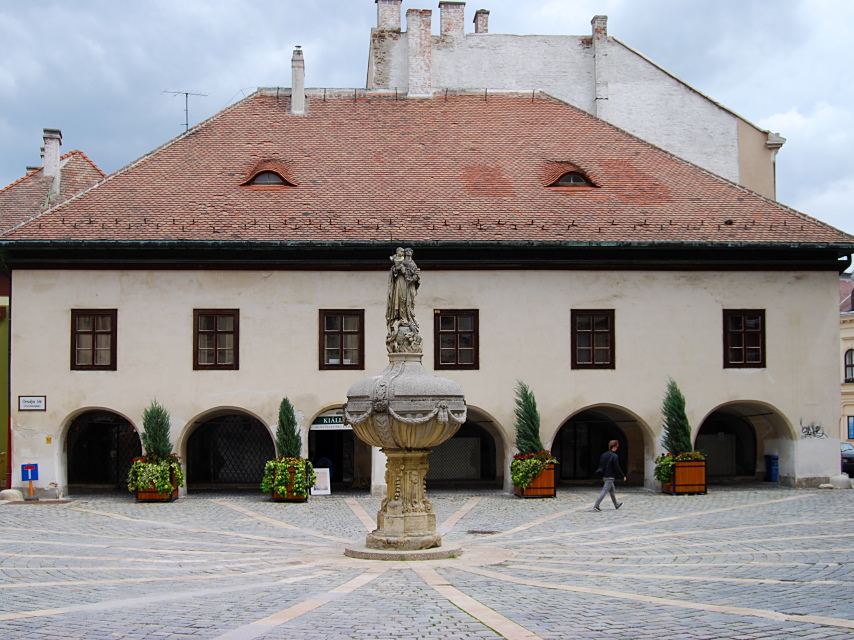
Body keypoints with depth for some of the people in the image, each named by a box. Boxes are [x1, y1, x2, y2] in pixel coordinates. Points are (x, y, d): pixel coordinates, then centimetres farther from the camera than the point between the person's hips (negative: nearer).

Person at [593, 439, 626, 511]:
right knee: (605, 491, -9)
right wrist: (623, 476, -6)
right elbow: (617, 468, -15)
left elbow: (600, 466, 11)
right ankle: (596, 505, -15)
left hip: (604, 476, 9)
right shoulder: (614, 456, -15)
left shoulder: (604, 455, 8)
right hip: (610, 477, -9)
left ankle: (616, 504, 37)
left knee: (612, 490, 22)